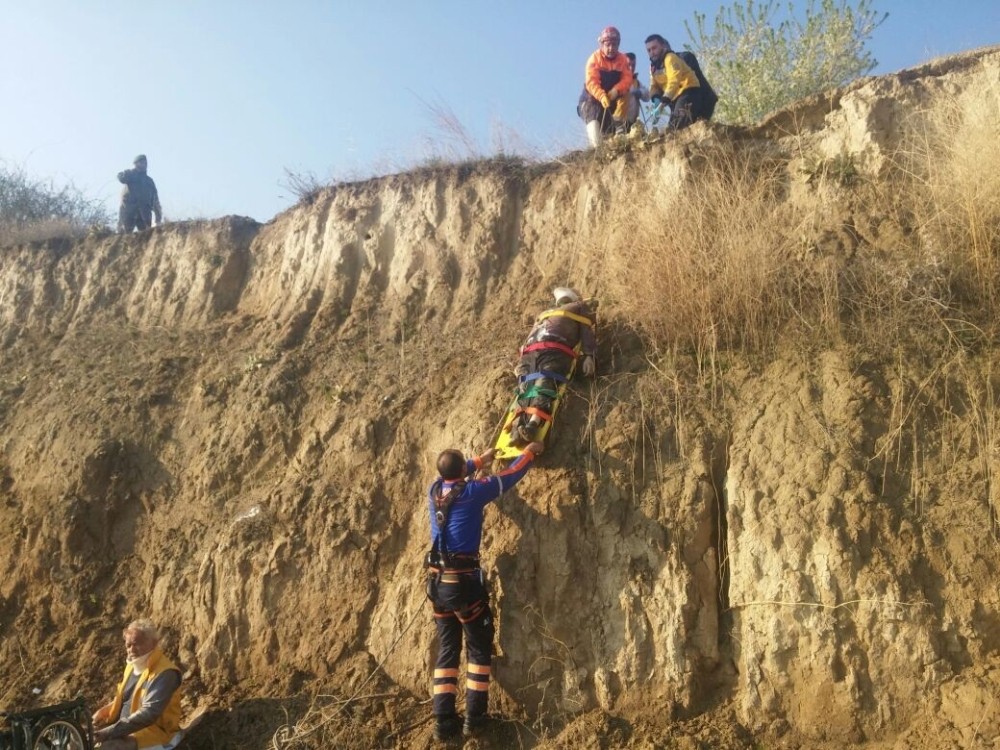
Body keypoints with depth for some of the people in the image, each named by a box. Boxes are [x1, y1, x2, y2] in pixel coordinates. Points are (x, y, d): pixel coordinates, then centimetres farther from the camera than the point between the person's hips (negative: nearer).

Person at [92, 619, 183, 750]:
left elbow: (149, 713, -28)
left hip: (154, 733, -9)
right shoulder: (132, 665, 10)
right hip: (127, 729, 9)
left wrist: (111, 731, -30)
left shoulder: (165, 673, -19)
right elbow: (122, 699, 24)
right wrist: (103, 712, 4)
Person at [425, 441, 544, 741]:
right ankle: (474, 717, 7)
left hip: (438, 581, 6)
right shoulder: (473, 491, -10)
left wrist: (481, 459, 42)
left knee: (447, 648, 12)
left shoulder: (434, 490, 6)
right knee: (479, 647, 8)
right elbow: (510, 476, 3)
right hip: (464, 580, -6)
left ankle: (444, 720, 11)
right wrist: (530, 451, 19)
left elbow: (452, 476, 30)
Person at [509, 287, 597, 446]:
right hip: (552, 351, -4)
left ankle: (518, 424, -37)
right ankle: (533, 423, -50)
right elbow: (587, 333, 17)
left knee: (526, 389, -10)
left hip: (529, 351, 4)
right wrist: (590, 356, 3)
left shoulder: (544, 314, 44)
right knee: (545, 387, -24)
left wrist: (521, 365, 29)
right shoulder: (580, 307, 34)